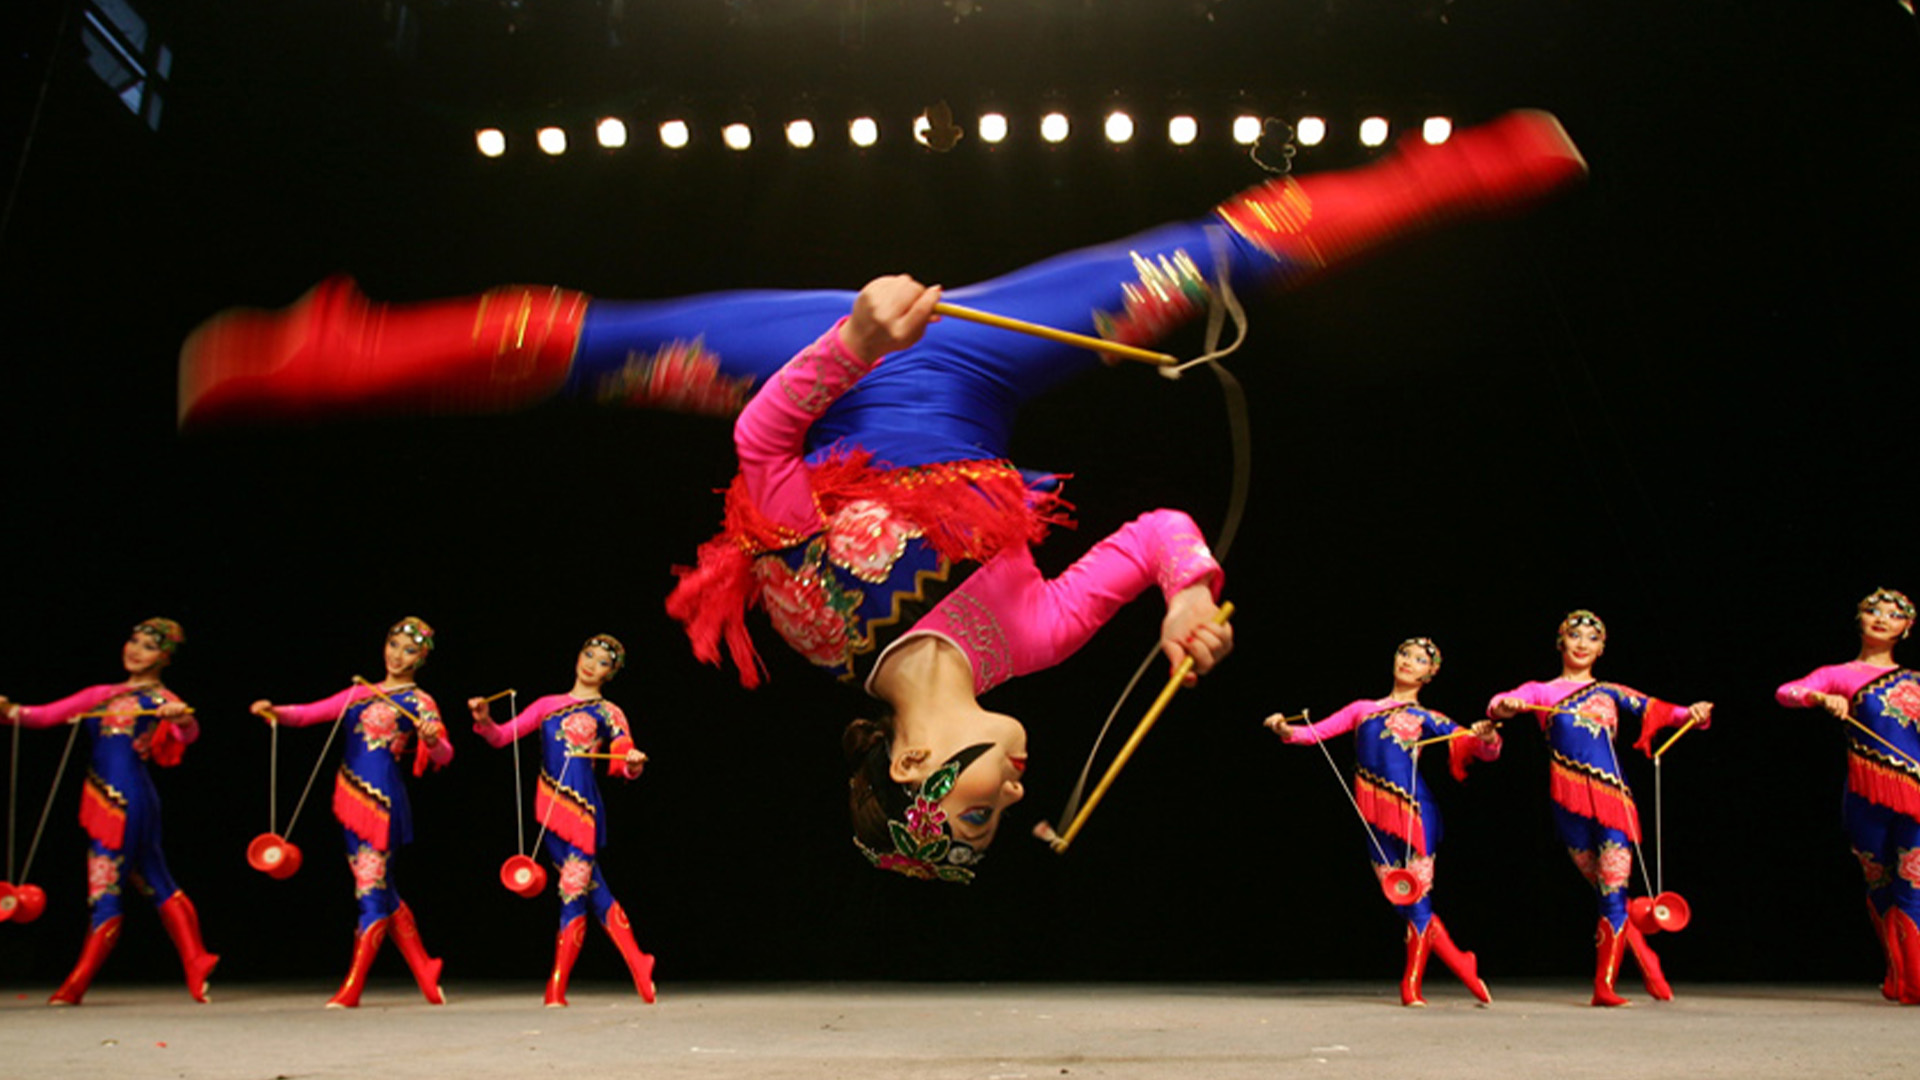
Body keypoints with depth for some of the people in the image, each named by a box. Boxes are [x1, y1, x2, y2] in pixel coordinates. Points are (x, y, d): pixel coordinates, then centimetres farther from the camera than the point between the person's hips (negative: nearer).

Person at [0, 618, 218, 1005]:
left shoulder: (160, 699, -2)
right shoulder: (102, 694, 19)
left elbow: (189, 733, -21)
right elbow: (47, 714, 15)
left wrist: (183, 718, -43)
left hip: (127, 799, -7)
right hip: (101, 799, 7)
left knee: (106, 890, -2)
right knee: (156, 885, 7)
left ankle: (75, 987, 5)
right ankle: (196, 969, 10)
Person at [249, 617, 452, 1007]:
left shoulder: (419, 702, 0)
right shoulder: (361, 693, 18)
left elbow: (443, 755, -12)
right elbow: (310, 713, 16)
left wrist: (431, 739, -34)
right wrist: (275, 711, -3)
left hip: (383, 799, -6)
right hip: (352, 799, 6)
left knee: (372, 890, -5)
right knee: (383, 892, 10)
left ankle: (351, 989, 1)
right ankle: (427, 978, 19)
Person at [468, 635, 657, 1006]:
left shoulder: (609, 713, 10)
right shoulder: (549, 704, 17)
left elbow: (624, 764, 2)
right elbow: (501, 737, 13)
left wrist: (633, 764, -22)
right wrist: (484, 720, -7)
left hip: (583, 806, -2)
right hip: (550, 807, 2)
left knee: (575, 891, -7)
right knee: (592, 888, 2)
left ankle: (557, 988, -1)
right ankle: (637, 964, 10)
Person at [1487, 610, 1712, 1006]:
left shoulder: (1611, 692, 17)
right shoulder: (1542, 692, 12)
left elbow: (1659, 711, 8)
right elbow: (1498, 705, -3)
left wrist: (1693, 713, -13)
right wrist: (1505, 706, -27)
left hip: (1612, 797, 1)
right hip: (1570, 800, -1)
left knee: (1613, 893, -7)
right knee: (1607, 892, 5)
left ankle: (1604, 986, 0)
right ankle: (1648, 966, 21)